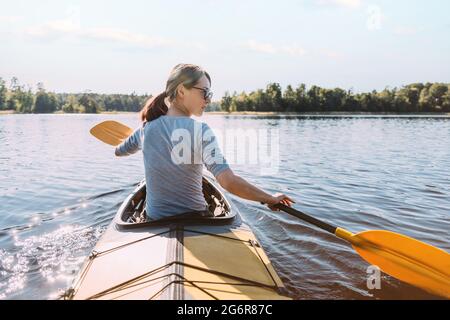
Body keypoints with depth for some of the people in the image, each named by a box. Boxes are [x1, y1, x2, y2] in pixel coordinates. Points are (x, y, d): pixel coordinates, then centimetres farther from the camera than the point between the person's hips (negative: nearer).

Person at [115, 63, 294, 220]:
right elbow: (228, 181, -30)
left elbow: (118, 151, 16)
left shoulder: (147, 128, -6)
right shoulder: (200, 131, -20)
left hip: (155, 220, 4)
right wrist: (271, 199, -20)